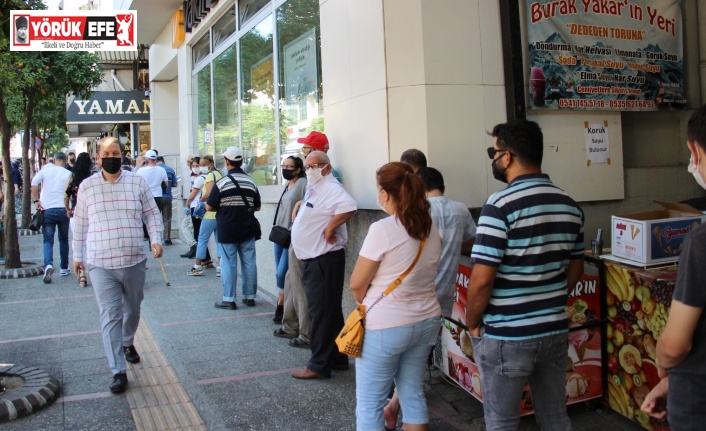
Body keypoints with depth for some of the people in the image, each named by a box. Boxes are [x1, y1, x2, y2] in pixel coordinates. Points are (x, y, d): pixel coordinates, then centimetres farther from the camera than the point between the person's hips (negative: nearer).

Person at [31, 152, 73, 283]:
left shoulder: (46, 170, 4)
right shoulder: (68, 174, 1)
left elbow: (34, 183, -10)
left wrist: (36, 200, -3)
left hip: (47, 209, 0)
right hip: (62, 209, 0)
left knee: (48, 239, 2)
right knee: (63, 239, 15)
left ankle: (48, 264, -22)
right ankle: (64, 268, 18)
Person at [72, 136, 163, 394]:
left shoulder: (137, 182, 1)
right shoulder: (87, 186, 2)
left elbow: (152, 214, 7)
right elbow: (80, 223, 11)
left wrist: (156, 239, -7)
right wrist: (77, 255, 14)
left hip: (134, 261, 2)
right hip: (100, 265, -1)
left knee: (132, 310, 19)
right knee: (110, 317, -3)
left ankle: (127, 343, 48)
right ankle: (118, 372, 1)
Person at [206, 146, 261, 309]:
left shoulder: (222, 183, -11)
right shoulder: (251, 182, 1)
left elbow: (209, 207, -7)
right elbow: (257, 207, 9)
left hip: (227, 231, -3)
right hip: (248, 230, 3)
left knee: (229, 264, 3)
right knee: (249, 263, 9)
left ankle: (229, 299, 7)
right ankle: (250, 297, 17)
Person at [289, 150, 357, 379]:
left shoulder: (331, 188, -17)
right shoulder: (313, 188, 14)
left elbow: (349, 206, -35)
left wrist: (330, 228, -25)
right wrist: (300, 206, 14)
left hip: (324, 260, -11)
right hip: (312, 259, 11)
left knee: (323, 312, -4)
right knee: (330, 311, 17)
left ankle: (319, 365, 4)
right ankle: (337, 358, 28)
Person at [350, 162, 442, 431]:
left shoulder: (383, 229, -18)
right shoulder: (431, 229, 3)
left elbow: (357, 284, -11)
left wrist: (365, 304, 8)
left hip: (385, 326, -7)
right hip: (426, 320, 7)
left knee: (369, 403, 7)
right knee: (413, 394, 17)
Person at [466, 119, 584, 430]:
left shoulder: (501, 205, -19)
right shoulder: (569, 205, 4)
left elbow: (482, 279, -20)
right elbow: (575, 271, 12)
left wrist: (472, 324, -5)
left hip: (507, 335, -6)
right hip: (556, 330, 7)